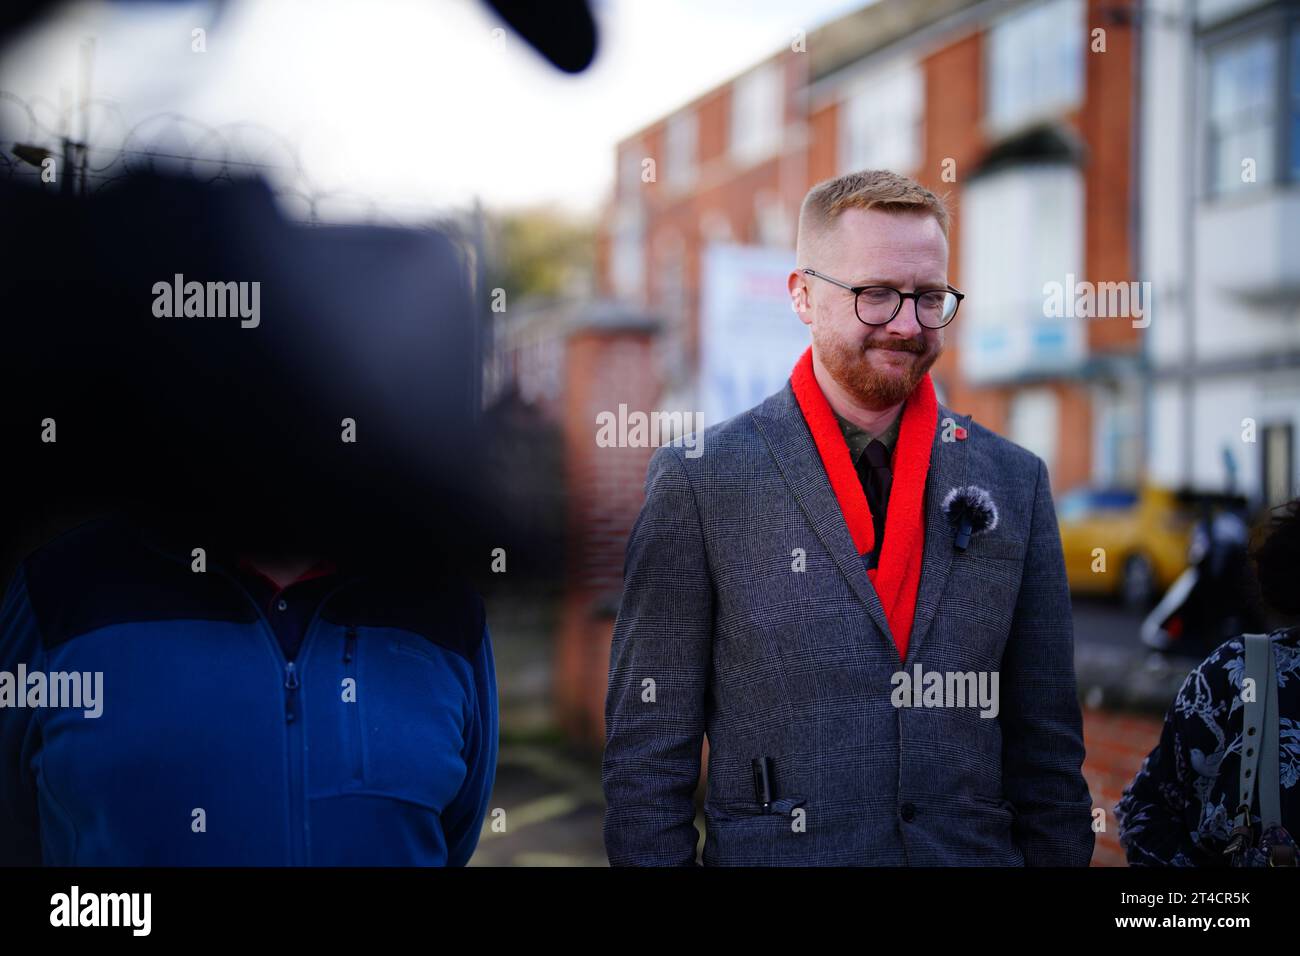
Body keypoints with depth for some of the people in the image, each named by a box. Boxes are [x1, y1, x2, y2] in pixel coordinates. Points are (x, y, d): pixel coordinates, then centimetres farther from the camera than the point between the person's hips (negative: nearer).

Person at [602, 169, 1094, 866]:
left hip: (977, 850, 3)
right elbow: (647, 750, -6)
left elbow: (1047, 748, 5)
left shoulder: (1015, 481, 3)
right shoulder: (698, 481, -6)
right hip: (772, 849, -2)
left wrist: (1057, 856, 0)